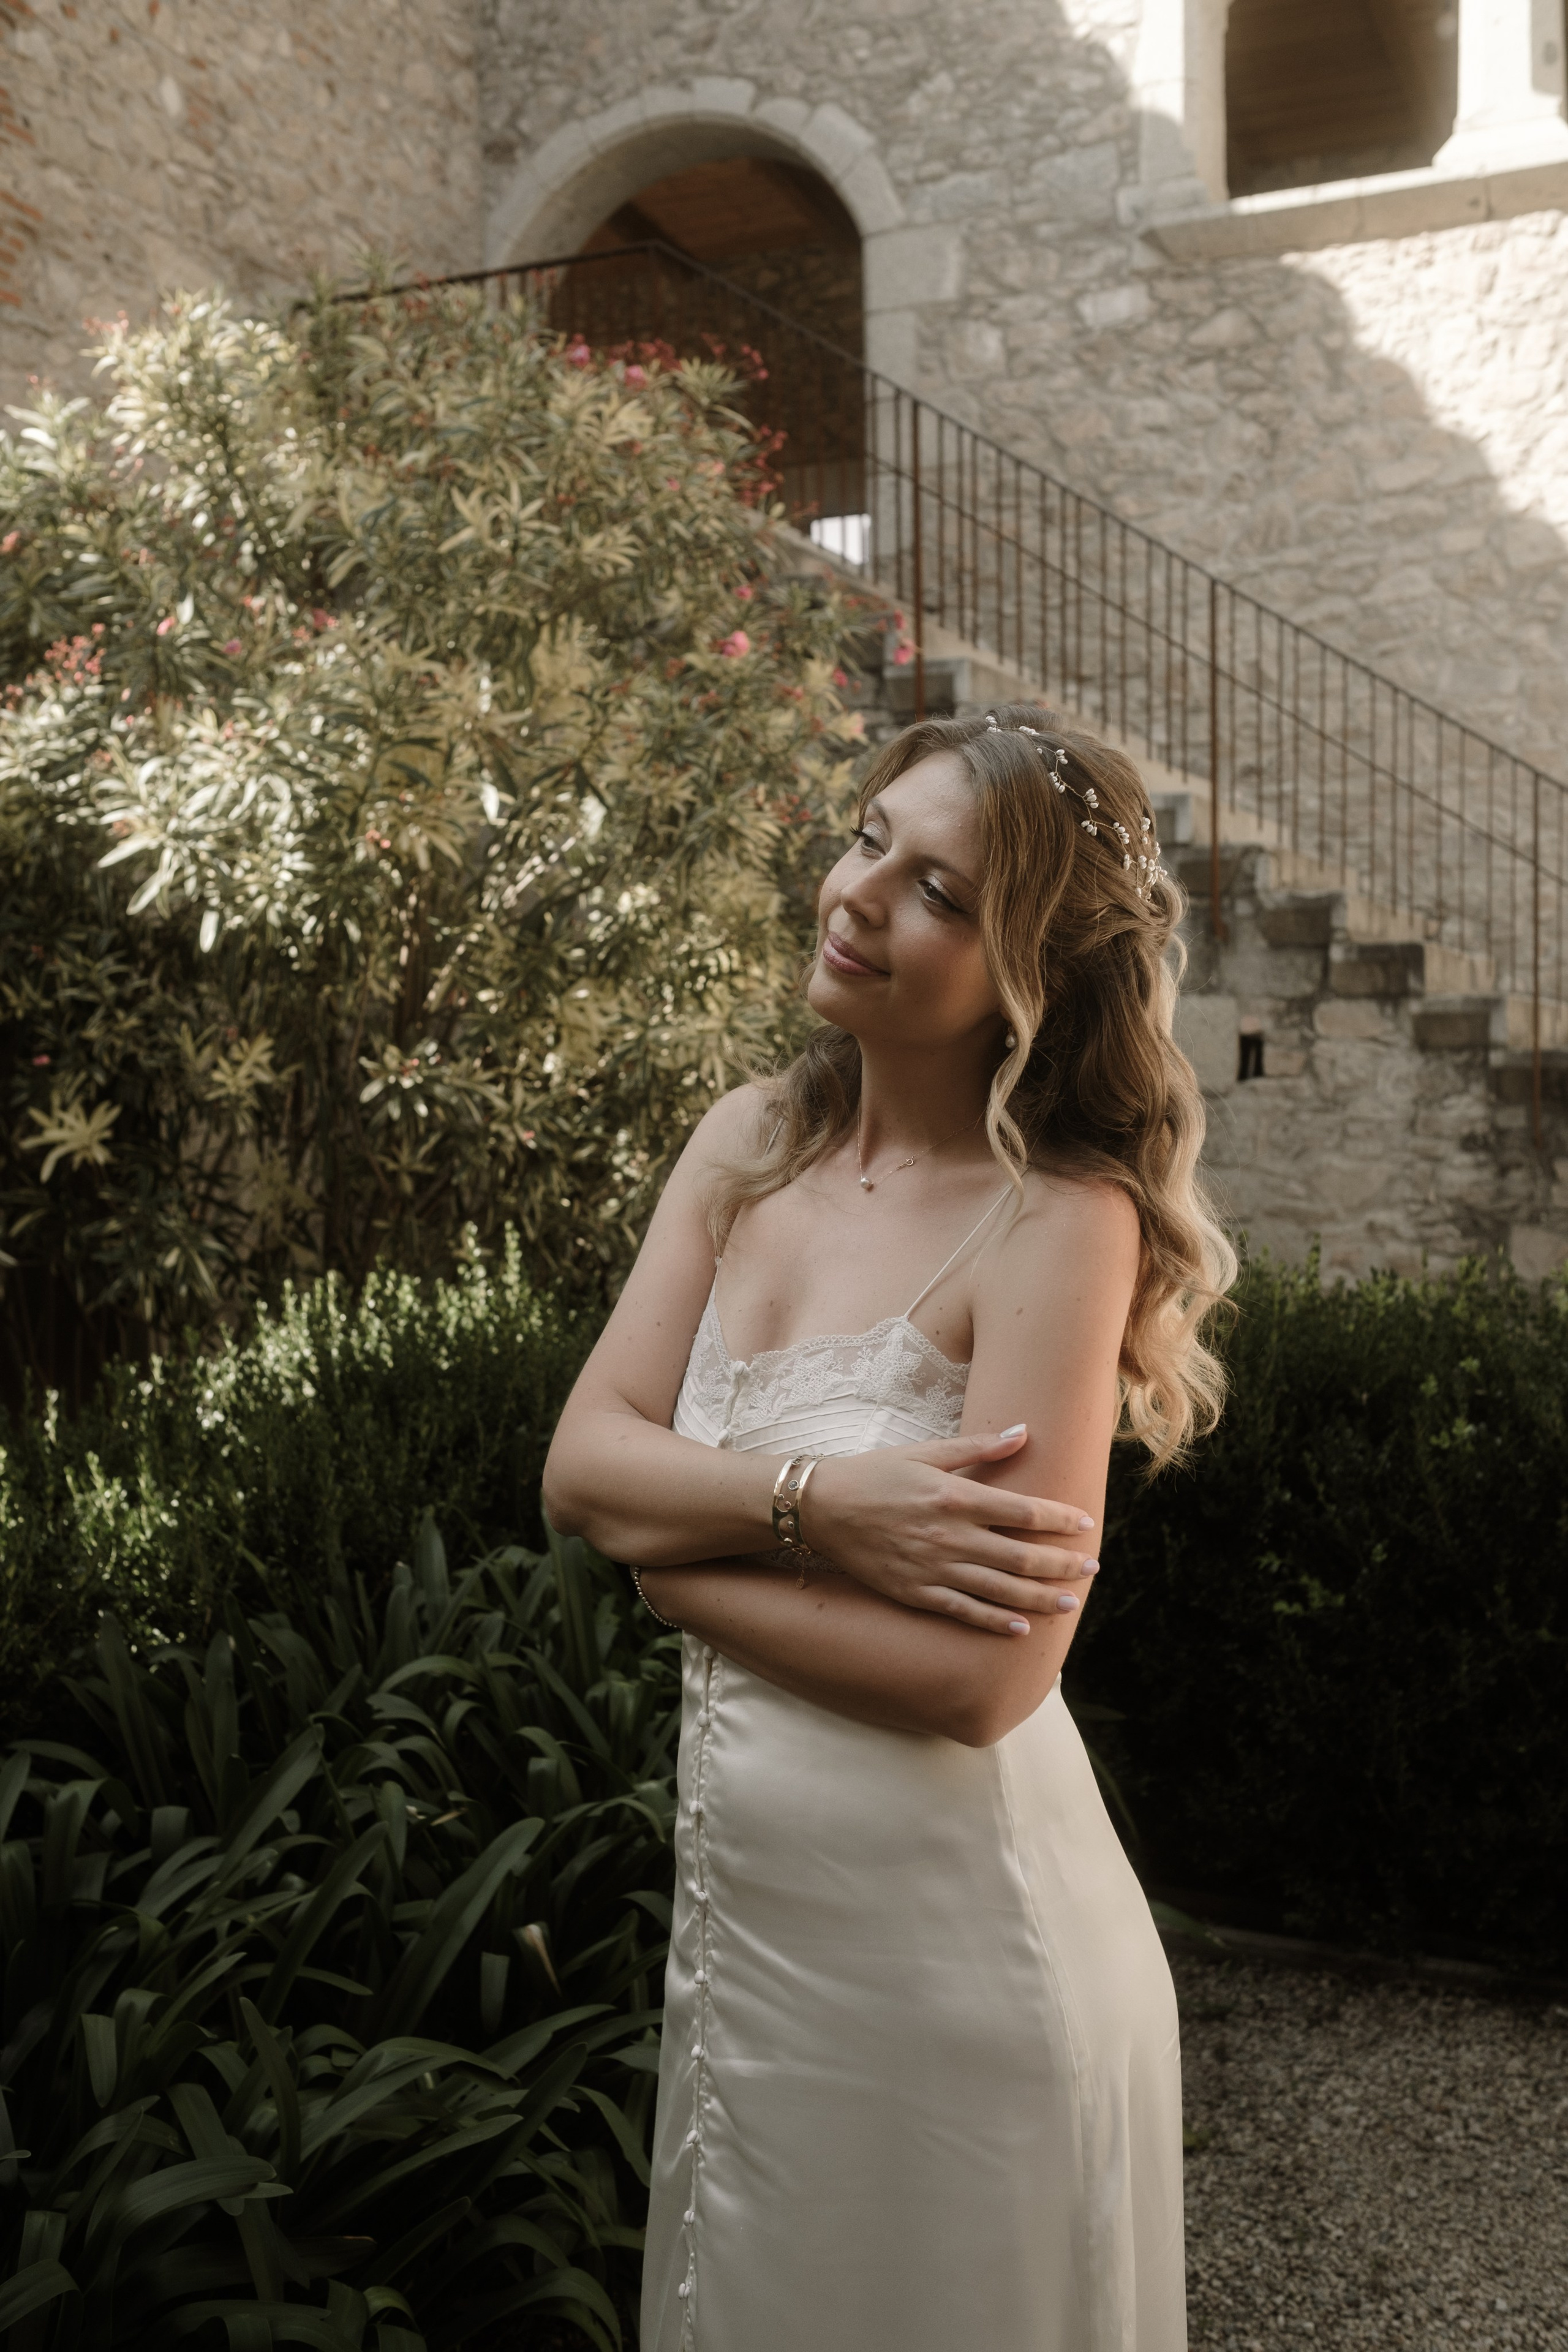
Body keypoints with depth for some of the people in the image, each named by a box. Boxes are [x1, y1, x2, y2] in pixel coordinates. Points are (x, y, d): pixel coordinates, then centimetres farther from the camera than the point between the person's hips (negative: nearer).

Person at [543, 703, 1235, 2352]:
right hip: (743, 1898, 6)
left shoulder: (1060, 1221, -20)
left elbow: (980, 1677, -25)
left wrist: (674, 1549, -14)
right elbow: (579, 1464, -6)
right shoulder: (750, 1145, -1)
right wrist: (820, 1504, -23)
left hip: (949, 1949, -6)